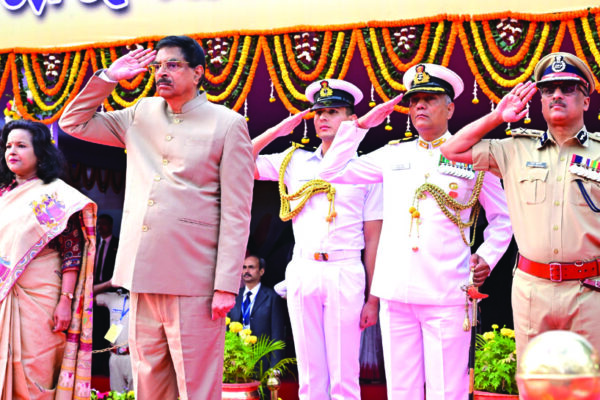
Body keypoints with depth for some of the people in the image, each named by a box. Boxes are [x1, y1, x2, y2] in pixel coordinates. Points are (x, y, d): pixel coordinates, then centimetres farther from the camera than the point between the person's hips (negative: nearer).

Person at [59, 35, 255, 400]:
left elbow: (236, 212, -6)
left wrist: (227, 285, -12)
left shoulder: (227, 125, -1)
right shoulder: (141, 115, 15)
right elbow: (73, 123, 22)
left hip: (194, 280, -5)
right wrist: (110, 77, 10)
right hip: (143, 275, 5)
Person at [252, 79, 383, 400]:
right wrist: (277, 130, 6)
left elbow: (373, 239, 4)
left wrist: (373, 299, 0)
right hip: (302, 272, 2)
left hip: (345, 273, -2)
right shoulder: (294, 161, 12)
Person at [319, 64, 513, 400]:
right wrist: (361, 125, 12)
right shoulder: (393, 155, 14)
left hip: (446, 295, -3)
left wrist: (487, 258, 0)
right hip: (395, 292, 3)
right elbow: (331, 172, 16)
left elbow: (502, 217, 15)